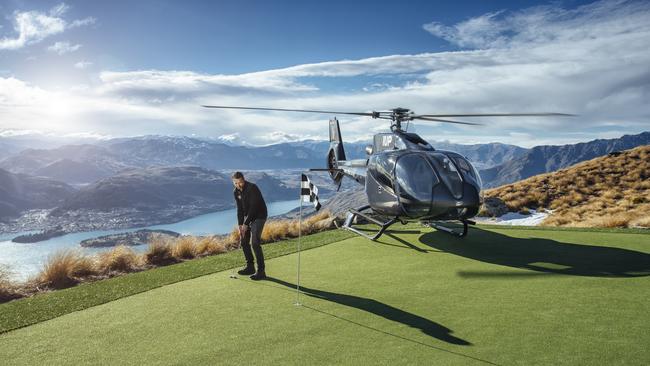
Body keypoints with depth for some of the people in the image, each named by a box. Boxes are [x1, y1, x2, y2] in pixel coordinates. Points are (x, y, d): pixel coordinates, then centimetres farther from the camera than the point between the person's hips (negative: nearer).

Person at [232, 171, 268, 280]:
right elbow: (240, 209, 3)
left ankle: (261, 271, -11)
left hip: (259, 216, -8)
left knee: (255, 243, -16)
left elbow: (253, 207, -26)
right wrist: (240, 225, -6)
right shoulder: (236, 192, 0)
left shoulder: (252, 188, -24)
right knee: (243, 241, 9)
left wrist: (246, 224, -23)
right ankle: (250, 267, 22)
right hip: (248, 216, 8)